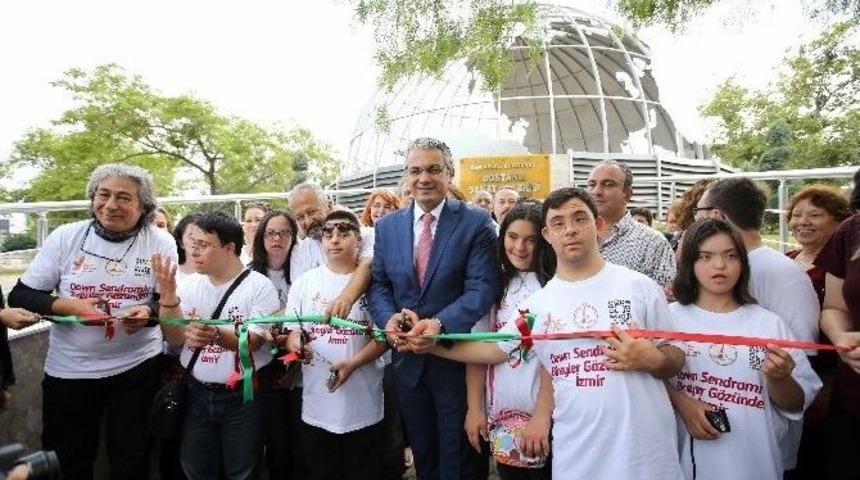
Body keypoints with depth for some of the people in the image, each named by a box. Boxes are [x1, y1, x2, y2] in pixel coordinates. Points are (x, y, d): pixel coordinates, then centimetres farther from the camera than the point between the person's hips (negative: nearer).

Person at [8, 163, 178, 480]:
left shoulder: (161, 243, -8)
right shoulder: (65, 237, -5)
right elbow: (20, 296, -1)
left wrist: (148, 312, -26)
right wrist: (70, 306, -19)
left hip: (137, 366, -1)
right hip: (69, 369, 2)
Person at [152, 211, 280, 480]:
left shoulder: (259, 286, -12)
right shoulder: (190, 285, 3)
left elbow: (253, 342, -20)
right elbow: (175, 339, -3)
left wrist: (216, 335, -39)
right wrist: (167, 292, -16)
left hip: (242, 396, -4)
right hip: (197, 393, 5)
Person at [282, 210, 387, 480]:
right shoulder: (305, 282, 5)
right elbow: (292, 331, 8)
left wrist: (352, 363, -18)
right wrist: (296, 345, -15)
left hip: (363, 405, -2)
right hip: (317, 406, 2)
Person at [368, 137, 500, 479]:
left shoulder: (476, 222, -8)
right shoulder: (387, 226, 5)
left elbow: (482, 287, -16)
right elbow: (378, 284, 4)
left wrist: (439, 323, -30)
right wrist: (389, 318, -17)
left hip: (457, 359, -4)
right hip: (408, 359, 4)